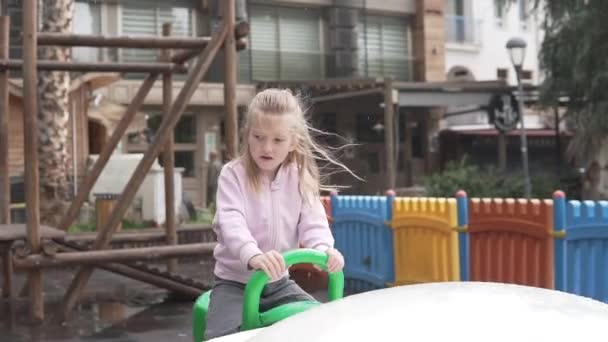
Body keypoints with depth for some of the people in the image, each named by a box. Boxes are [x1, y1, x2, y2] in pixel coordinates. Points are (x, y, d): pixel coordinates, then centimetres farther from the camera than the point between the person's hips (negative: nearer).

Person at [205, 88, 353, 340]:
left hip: (279, 282, 4)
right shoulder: (233, 174, -11)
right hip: (235, 282, -3)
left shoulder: (300, 178, 1)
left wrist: (324, 250, -32)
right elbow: (232, 224, -26)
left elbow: (313, 222, -8)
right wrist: (253, 256, -47)